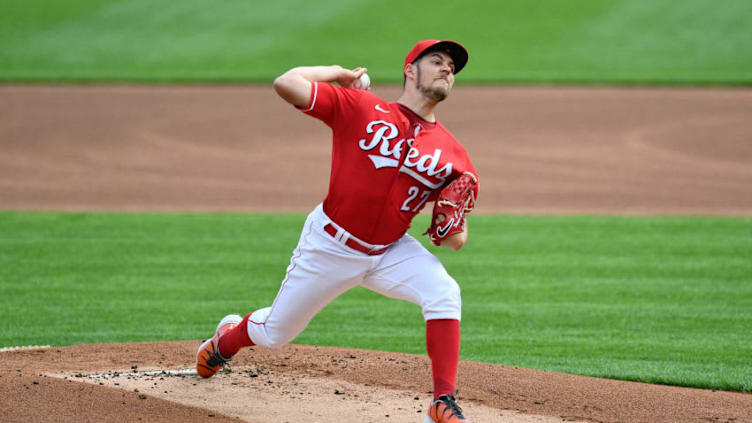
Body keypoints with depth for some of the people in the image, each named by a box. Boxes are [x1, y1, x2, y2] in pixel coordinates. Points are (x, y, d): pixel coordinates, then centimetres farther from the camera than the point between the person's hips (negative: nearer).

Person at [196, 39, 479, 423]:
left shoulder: (452, 155, -4)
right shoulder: (359, 108, -12)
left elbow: (456, 242, 0)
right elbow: (286, 84, -22)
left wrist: (449, 226, -24)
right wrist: (337, 73, -8)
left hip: (390, 252, 2)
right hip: (329, 246, -2)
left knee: (444, 293, -27)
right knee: (274, 333, 14)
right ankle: (228, 338, 51)